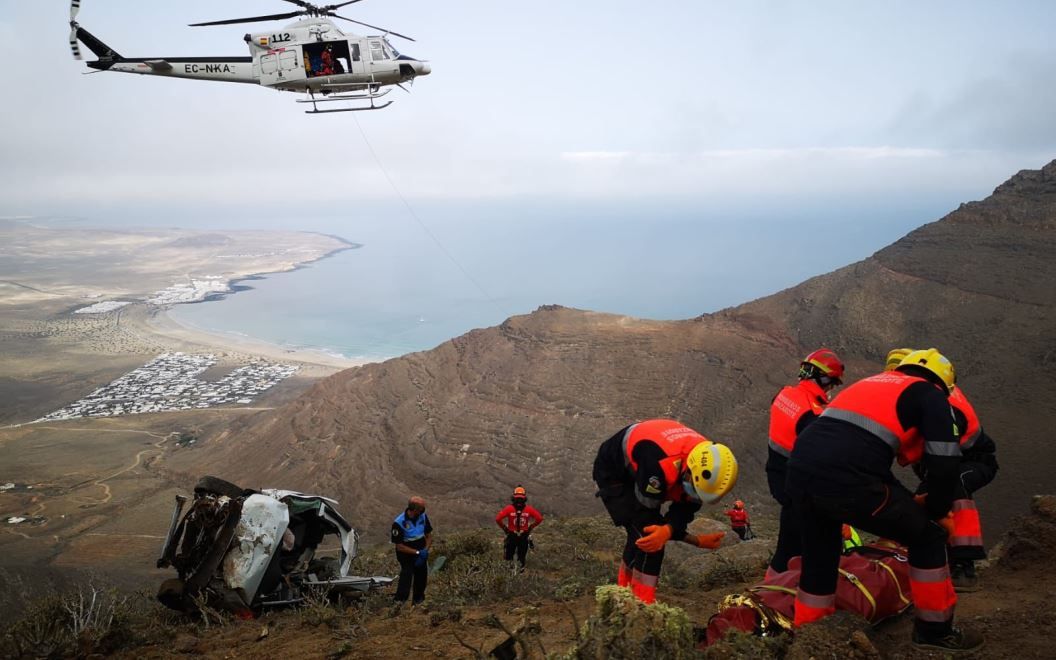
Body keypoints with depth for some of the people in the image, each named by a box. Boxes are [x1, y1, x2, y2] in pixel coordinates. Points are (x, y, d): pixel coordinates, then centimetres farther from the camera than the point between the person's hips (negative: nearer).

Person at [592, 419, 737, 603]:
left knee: (640, 536, 13)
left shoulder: (707, 459, -22)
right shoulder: (660, 463, -44)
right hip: (613, 473, -7)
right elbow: (647, 510, -29)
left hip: (639, 473, 7)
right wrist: (699, 541, -29)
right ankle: (643, 604, -14)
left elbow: (685, 507, -15)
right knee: (647, 534, -19)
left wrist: (667, 530, -39)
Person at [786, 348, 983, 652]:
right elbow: (944, 464, 4)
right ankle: (935, 631, 27)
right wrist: (937, 511, 22)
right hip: (849, 481, -7)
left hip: (799, 471, 7)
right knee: (927, 536, 17)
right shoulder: (930, 395, 14)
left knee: (819, 560, 26)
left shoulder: (871, 383, 33)